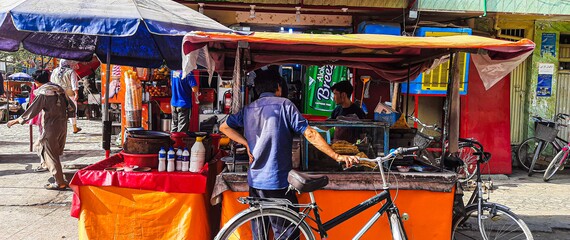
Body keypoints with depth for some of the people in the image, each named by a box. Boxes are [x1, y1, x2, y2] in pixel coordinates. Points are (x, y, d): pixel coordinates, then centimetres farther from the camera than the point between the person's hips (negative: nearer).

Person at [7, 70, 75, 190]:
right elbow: (71, 107, 9)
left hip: (51, 127, -7)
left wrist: (16, 121, 0)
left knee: (50, 155, 3)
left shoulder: (42, 93, -13)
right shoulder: (59, 89, 6)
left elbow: (31, 111, -11)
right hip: (63, 125, 7)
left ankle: (60, 183, 4)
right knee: (56, 152, 20)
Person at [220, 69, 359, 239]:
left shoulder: (248, 109, 9)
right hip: (278, 182, -6)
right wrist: (337, 156, -11)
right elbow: (310, 134, -13)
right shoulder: (283, 104, -6)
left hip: (255, 182, 6)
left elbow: (224, 127, 15)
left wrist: (247, 144, 9)